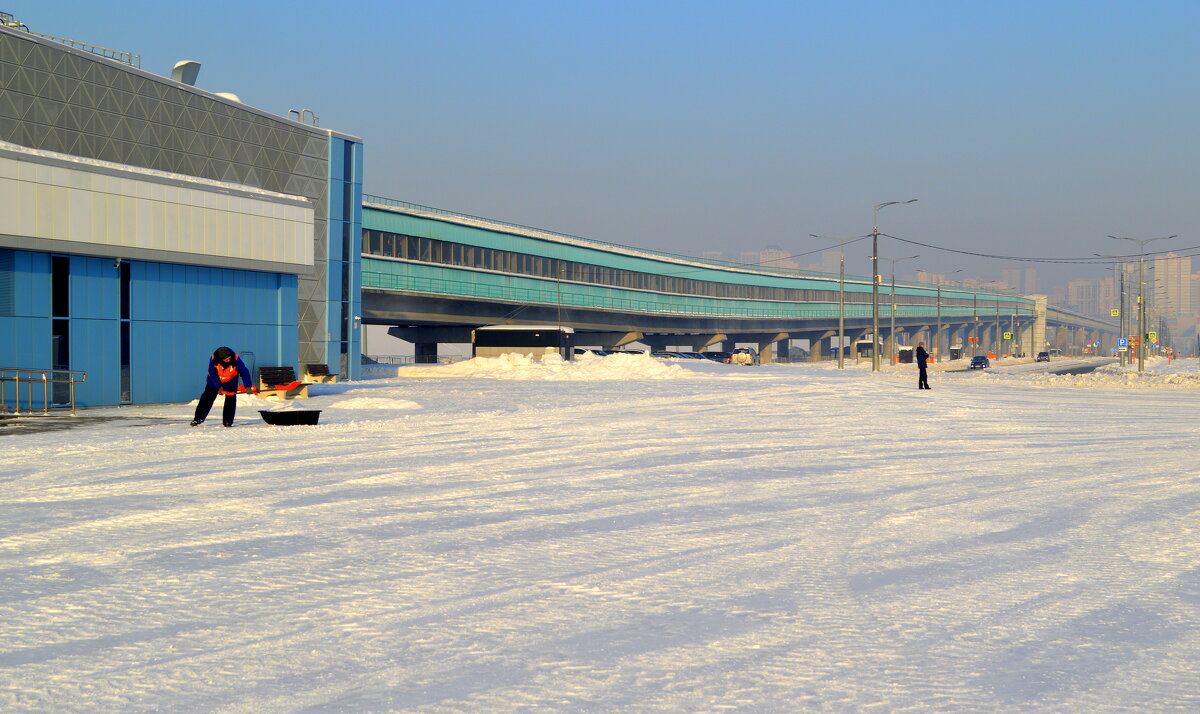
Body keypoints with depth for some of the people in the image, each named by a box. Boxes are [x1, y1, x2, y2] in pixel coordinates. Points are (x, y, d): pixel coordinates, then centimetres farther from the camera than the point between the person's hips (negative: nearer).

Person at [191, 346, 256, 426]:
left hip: (231, 382, 0)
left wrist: (248, 386, -32)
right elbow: (212, 374, -20)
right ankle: (198, 418, 10)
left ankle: (227, 421, 0)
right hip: (215, 381, 0)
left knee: (230, 400, -10)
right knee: (207, 399, 0)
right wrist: (219, 387, -25)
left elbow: (244, 372, -26)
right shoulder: (213, 359, -30)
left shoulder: (236, 359, -31)